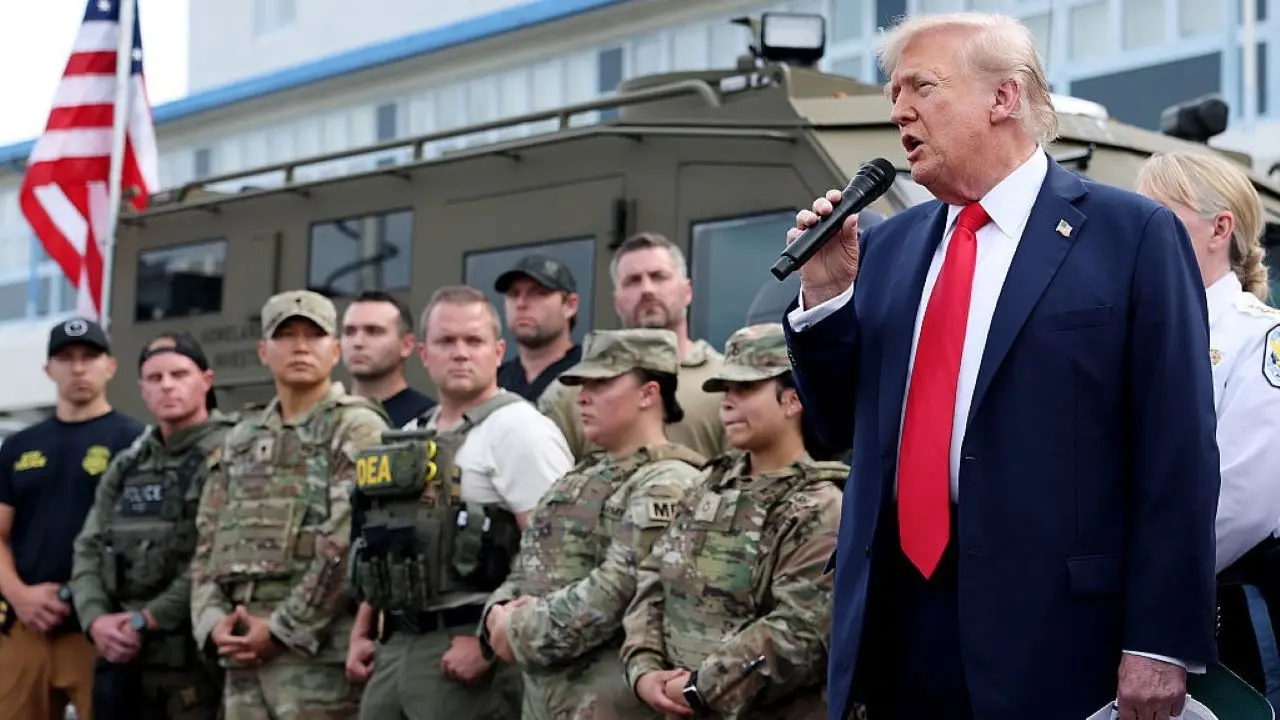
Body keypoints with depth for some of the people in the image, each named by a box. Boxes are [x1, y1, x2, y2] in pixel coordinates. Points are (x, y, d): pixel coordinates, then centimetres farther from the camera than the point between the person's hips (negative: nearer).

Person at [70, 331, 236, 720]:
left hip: (194, 658, -7)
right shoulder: (125, 466, 18)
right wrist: (96, 618, -6)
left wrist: (147, 620, -14)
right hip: (120, 657, 7)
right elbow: (89, 550, 13)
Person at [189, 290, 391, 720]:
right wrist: (213, 621, -1)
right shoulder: (241, 440, 19)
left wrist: (283, 629, -14)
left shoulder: (357, 430, -3)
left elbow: (348, 546, -13)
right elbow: (208, 543, 16)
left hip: (319, 648, -7)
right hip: (243, 652, 7)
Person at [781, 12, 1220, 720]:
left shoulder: (1133, 235, -3)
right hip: (892, 622, 5)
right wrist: (825, 293, 2)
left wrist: (1160, 642, -12)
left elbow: (1176, 455, -7)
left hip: (1048, 631, -5)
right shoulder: (887, 245, 13)